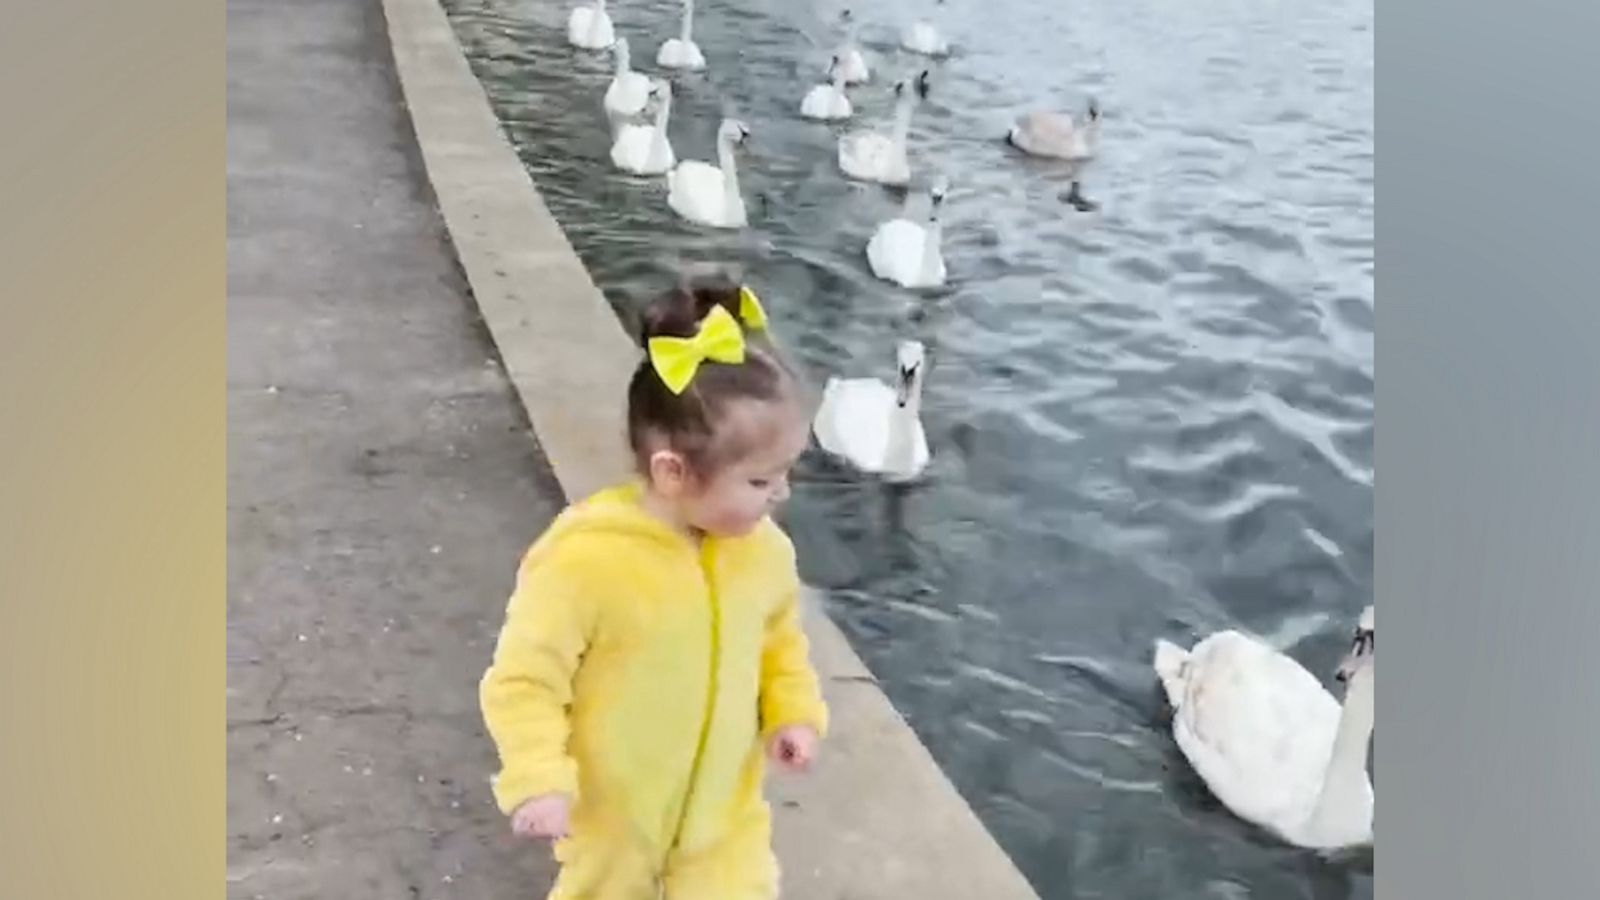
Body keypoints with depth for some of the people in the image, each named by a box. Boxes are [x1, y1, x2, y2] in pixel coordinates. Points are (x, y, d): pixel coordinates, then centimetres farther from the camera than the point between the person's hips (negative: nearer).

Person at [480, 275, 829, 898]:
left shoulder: (761, 549, -11)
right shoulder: (585, 559, -29)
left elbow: (780, 638, 8)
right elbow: (522, 678, -22)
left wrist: (795, 712, -5)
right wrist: (537, 779, -30)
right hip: (613, 818, -3)